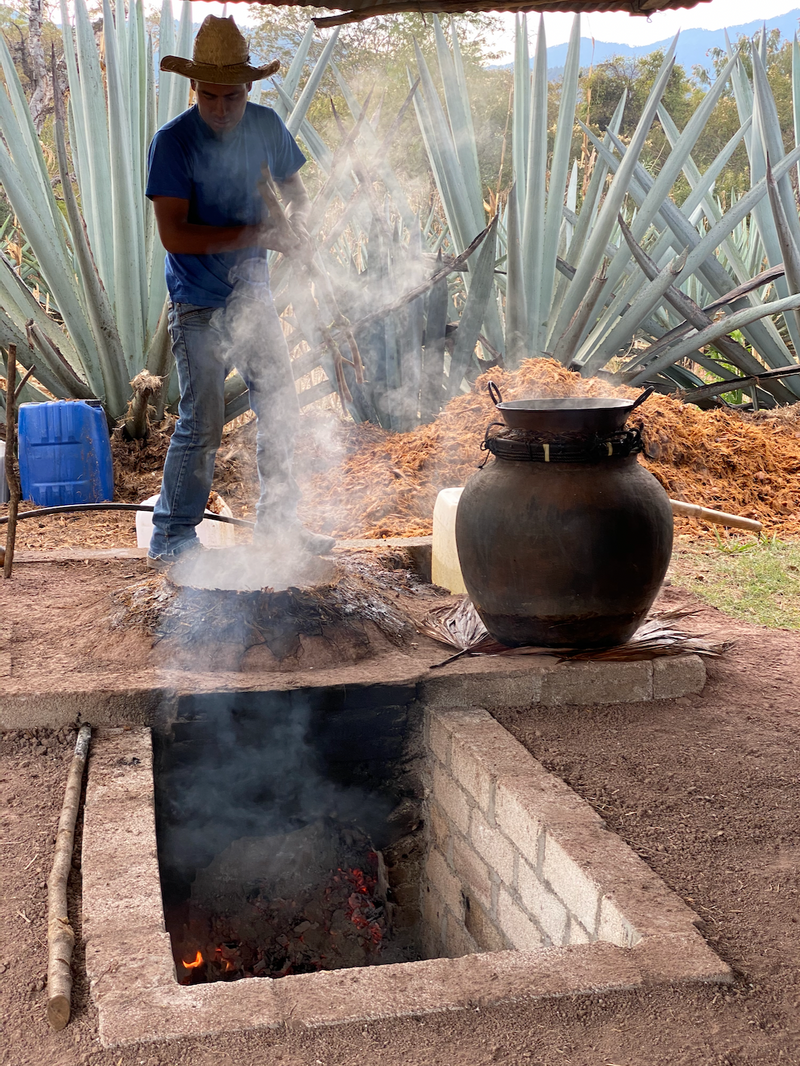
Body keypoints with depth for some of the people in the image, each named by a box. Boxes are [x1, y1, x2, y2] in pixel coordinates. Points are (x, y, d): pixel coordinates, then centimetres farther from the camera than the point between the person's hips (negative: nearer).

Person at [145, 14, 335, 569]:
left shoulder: (267, 127, 0)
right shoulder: (173, 142, -16)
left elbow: (295, 191, 14)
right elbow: (173, 234, -22)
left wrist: (295, 226, -9)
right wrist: (256, 234, -26)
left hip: (254, 295, 6)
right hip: (200, 308, -6)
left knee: (281, 411, 10)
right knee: (202, 425, -3)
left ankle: (278, 524, 25)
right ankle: (171, 540, 11)